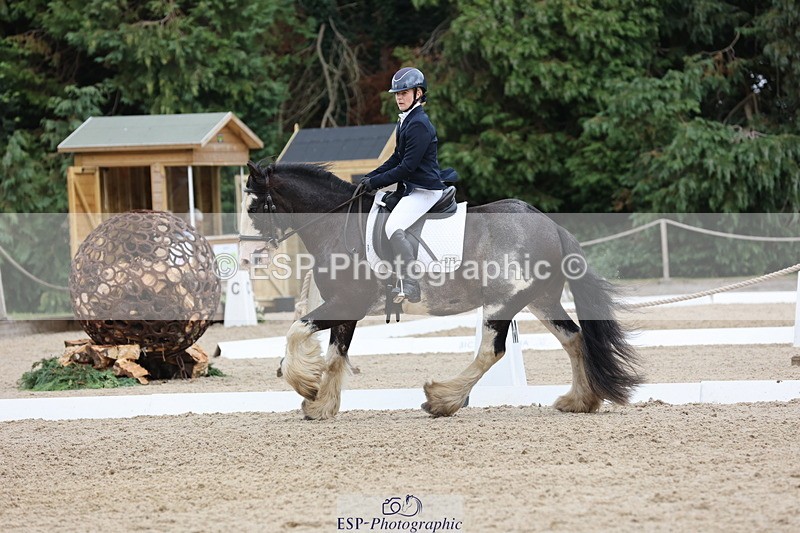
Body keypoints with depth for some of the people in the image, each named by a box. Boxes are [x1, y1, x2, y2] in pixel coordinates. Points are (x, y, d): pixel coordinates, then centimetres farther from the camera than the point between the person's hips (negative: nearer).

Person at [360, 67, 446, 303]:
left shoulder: (419, 124, -18)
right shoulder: (405, 121, 14)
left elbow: (407, 166, -21)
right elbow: (397, 158, 19)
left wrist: (376, 182, -16)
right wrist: (370, 177, 8)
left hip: (425, 189, -11)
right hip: (410, 187, 11)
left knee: (394, 227, -28)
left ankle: (410, 287, -27)